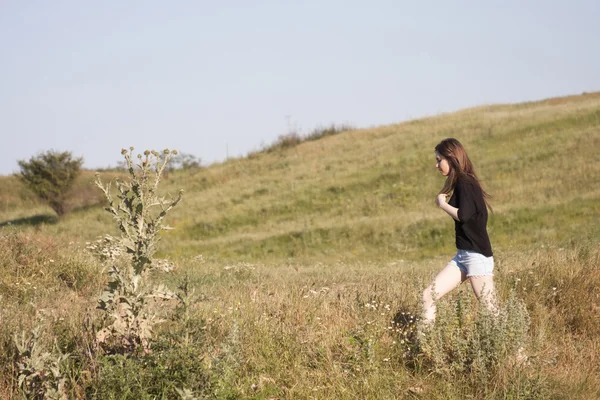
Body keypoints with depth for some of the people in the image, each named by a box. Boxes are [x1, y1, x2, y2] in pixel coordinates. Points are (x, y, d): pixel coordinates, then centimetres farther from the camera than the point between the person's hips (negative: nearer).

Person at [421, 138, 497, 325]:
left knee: (491, 311, -7)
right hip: (462, 255, 10)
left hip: (477, 256, -10)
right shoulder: (460, 183, 14)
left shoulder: (465, 183, -12)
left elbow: (463, 215, -23)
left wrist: (442, 204, -10)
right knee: (429, 295, 1)